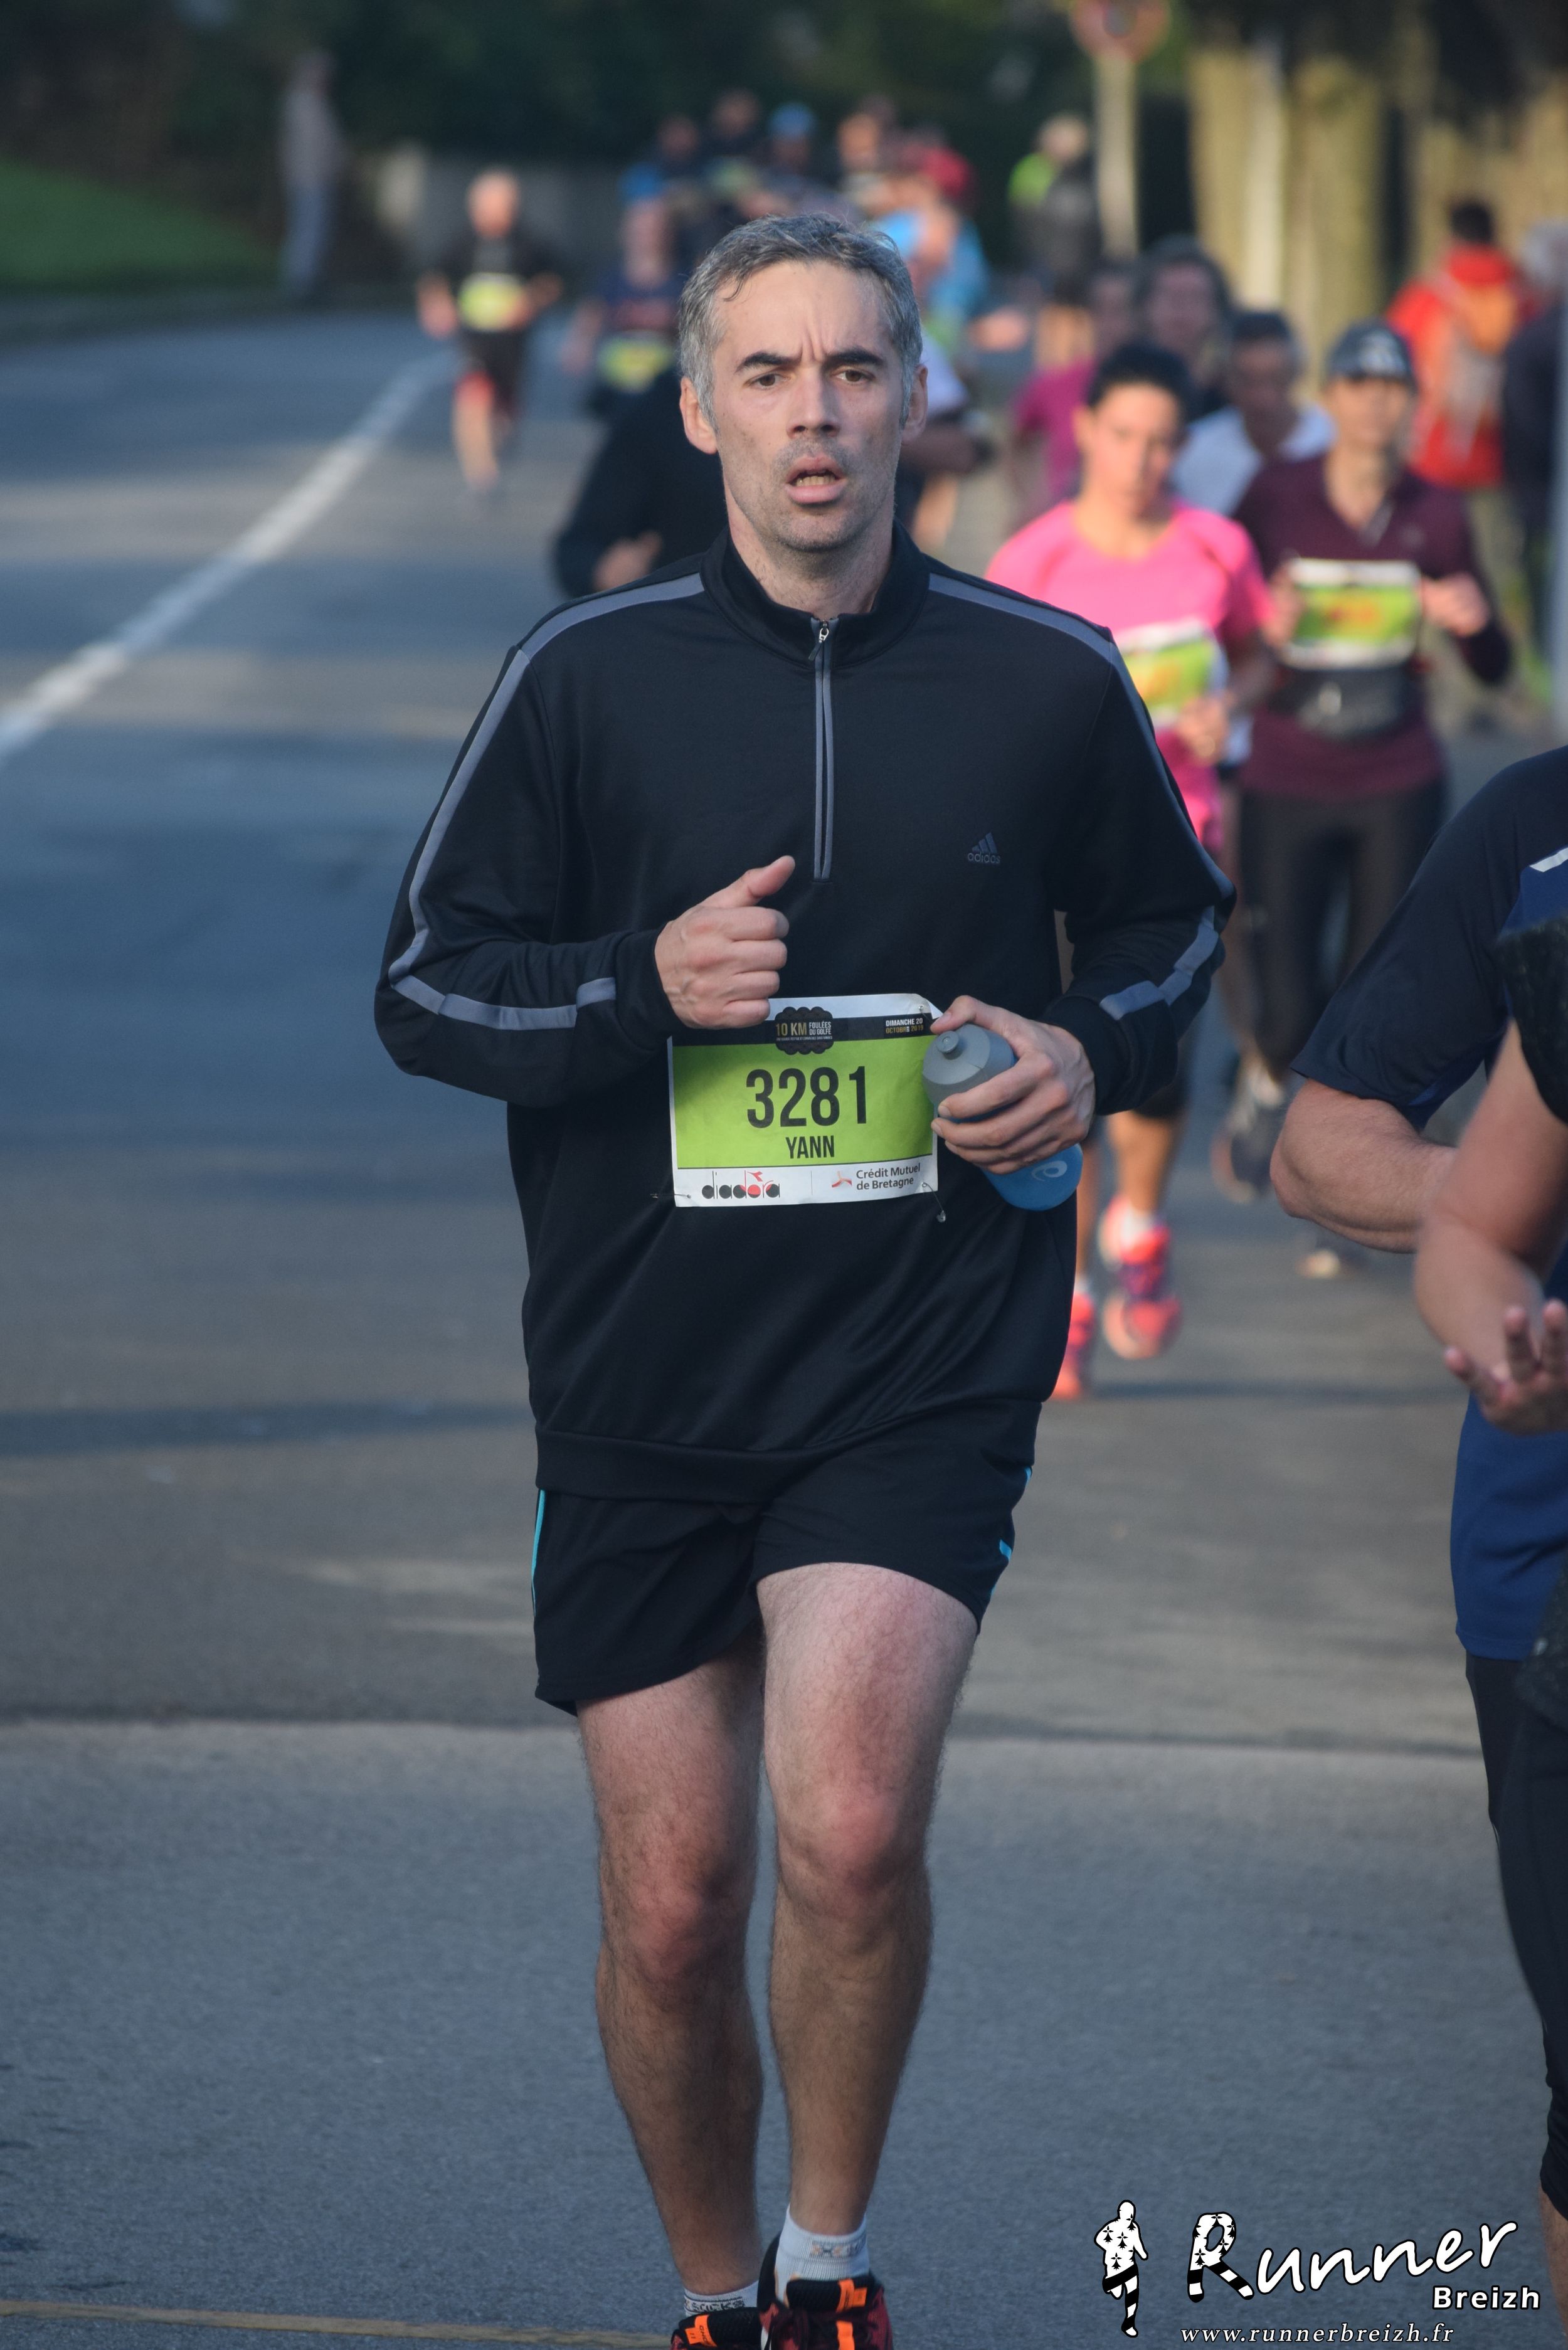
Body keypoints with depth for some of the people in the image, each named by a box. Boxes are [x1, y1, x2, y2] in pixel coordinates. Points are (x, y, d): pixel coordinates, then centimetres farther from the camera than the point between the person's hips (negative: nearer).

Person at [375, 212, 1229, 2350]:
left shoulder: (1047, 682, 2)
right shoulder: (591, 678, 0)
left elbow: (1170, 920, 19)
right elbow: (425, 986, 4)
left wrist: (1096, 1052, -2)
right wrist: (646, 986, -14)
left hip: (931, 1352, -1)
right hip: (643, 1370, 1)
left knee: (850, 1828, -22)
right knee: (670, 1912, 3)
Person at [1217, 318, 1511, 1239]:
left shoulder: (1437, 516, -1)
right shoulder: (1276, 497, -6)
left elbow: (1496, 670, 2)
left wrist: (1472, 621, -20)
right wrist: (1263, 627, -22)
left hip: (1398, 788, 1)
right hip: (1288, 784, -1)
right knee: (1290, 1014, -6)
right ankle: (1269, 1086, 30)